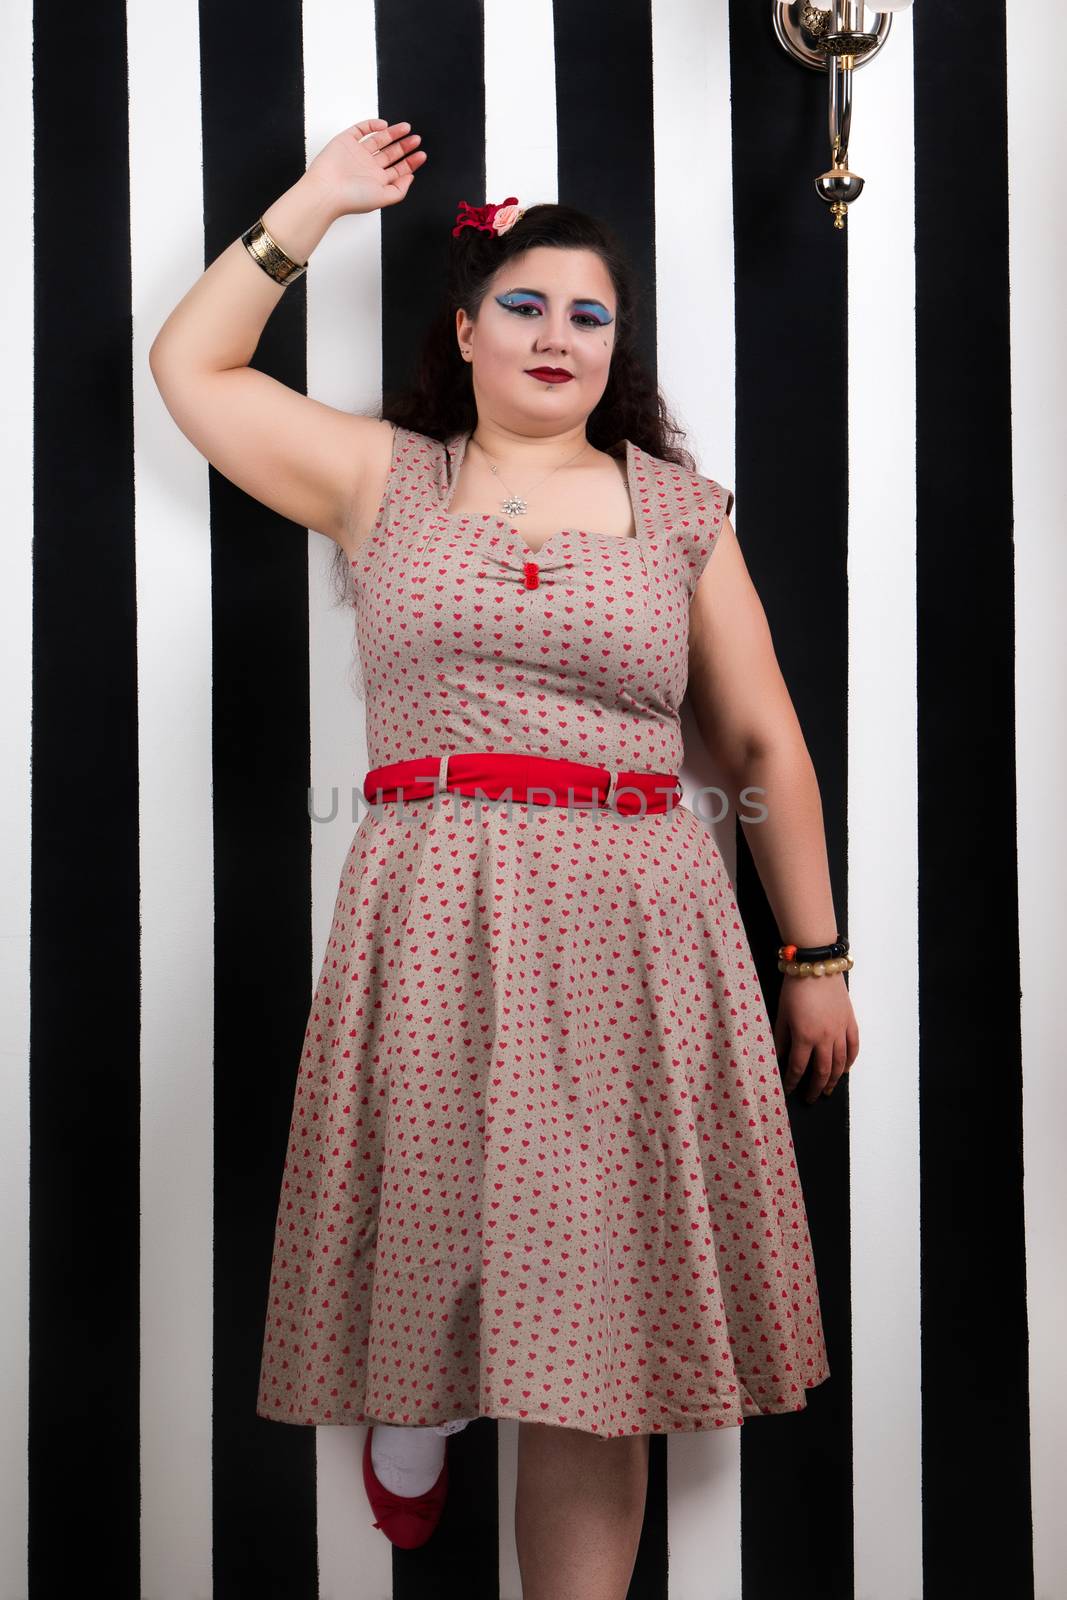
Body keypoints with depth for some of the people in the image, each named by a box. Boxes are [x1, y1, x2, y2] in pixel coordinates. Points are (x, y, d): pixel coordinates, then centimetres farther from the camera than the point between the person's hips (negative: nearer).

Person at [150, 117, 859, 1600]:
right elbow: (191, 364, 14)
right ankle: (416, 1392, 40)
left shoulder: (680, 510, 11)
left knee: (594, 1327, 5)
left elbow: (766, 748, 11)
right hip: (429, 923, 0)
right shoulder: (382, 478, 12)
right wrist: (316, 203, 15)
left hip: (633, 932, 1)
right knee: (436, 1240, 5)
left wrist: (816, 958, 8)